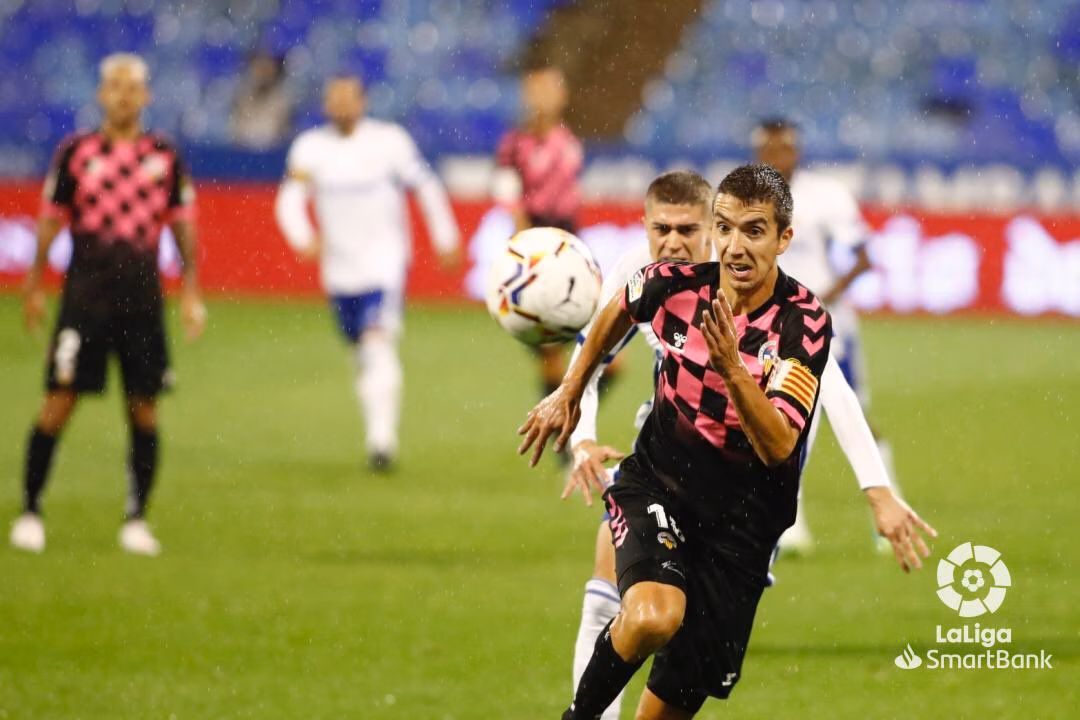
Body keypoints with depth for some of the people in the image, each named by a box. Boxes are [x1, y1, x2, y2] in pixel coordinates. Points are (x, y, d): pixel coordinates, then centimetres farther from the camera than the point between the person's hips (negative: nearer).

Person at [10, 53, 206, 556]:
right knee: (60, 401, -5)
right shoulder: (76, 152, 2)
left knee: (144, 409, 2)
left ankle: (136, 519, 11)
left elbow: (182, 225, 11)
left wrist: (191, 293, 6)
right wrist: (34, 287, 3)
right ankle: (30, 510, 4)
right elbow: (50, 220, 6)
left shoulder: (164, 156, 7)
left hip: (142, 294, 2)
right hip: (86, 290, -2)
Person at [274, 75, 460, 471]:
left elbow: (426, 187, 4)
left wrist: (445, 239, 7)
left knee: (378, 342, -20)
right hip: (339, 269, 4)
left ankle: (383, 438, -24)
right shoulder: (310, 146, 0)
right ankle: (379, 435, 26)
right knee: (362, 354, 12)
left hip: (384, 260, -4)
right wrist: (302, 237, -25)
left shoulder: (389, 141, -5)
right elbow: (290, 199, -6)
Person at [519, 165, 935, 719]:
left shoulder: (804, 324, -17)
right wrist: (569, 392, 24)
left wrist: (732, 369, -40)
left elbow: (778, 446, -26)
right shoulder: (675, 284, -11)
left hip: (741, 518, 0)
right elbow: (619, 310, 15)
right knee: (653, 617, -30)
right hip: (655, 484, 0)